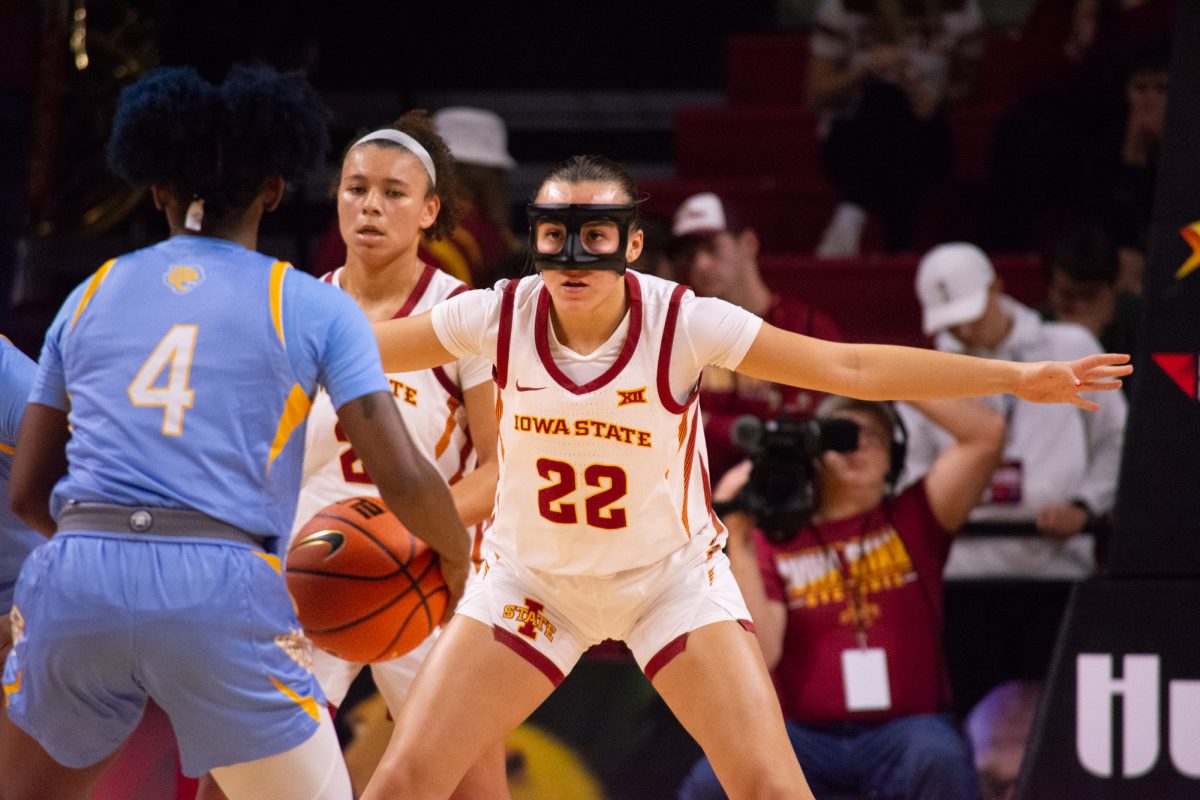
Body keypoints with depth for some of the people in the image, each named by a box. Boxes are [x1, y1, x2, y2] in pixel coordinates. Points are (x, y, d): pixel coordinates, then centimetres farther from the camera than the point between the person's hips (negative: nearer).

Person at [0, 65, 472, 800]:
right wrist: (458, 552, 23)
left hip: (74, 578, 3)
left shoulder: (90, 297, 19)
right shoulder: (314, 308, 9)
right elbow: (404, 481, 2)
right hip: (222, 596, -3)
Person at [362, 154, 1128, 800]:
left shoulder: (683, 322, -21)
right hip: (533, 578, 2)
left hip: (672, 573, -1)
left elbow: (849, 367, -22)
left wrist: (1016, 377, -26)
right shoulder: (498, 317, -17)